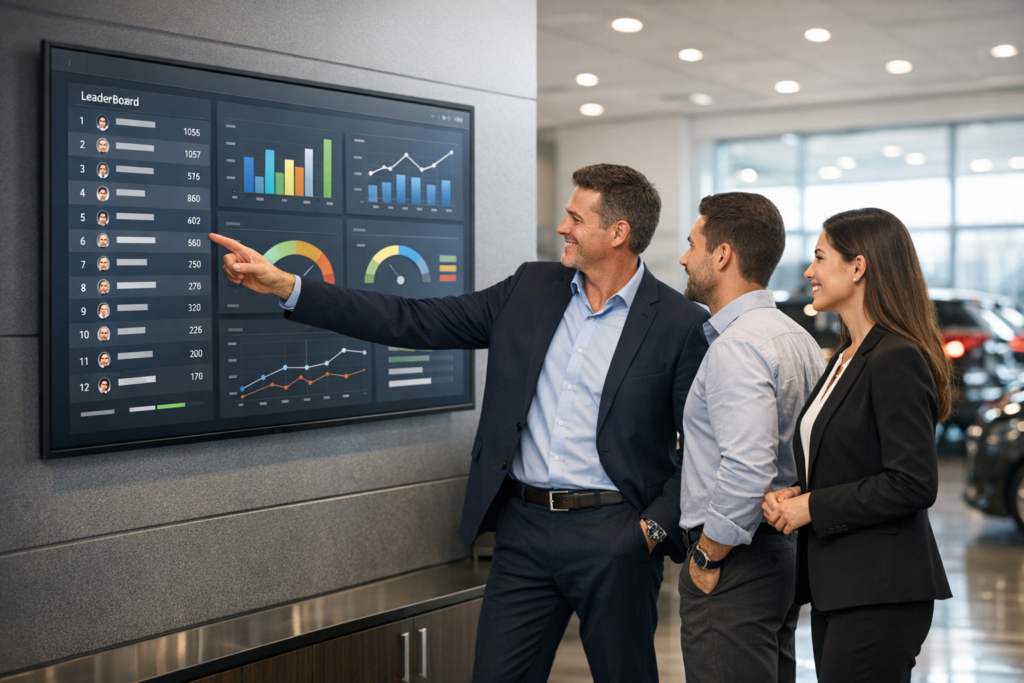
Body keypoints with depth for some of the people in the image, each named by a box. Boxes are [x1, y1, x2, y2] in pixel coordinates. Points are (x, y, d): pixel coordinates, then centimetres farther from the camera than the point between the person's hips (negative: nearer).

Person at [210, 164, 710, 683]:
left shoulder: (681, 325, -6)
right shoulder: (531, 289, 7)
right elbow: (415, 322, 4)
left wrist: (656, 527, -14)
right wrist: (287, 287, 0)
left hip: (614, 539, -4)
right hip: (524, 526, 4)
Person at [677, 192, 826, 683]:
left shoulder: (737, 346, -18)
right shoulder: (799, 338, 13)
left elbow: (748, 468, -28)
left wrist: (707, 556, -16)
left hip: (735, 568, -10)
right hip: (785, 549, 10)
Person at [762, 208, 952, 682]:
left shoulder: (897, 360, -15)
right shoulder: (847, 357, 15)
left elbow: (914, 484, -20)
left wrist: (813, 507, -14)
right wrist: (795, 496, 2)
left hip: (879, 591, -9)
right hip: (835, 586, 9)